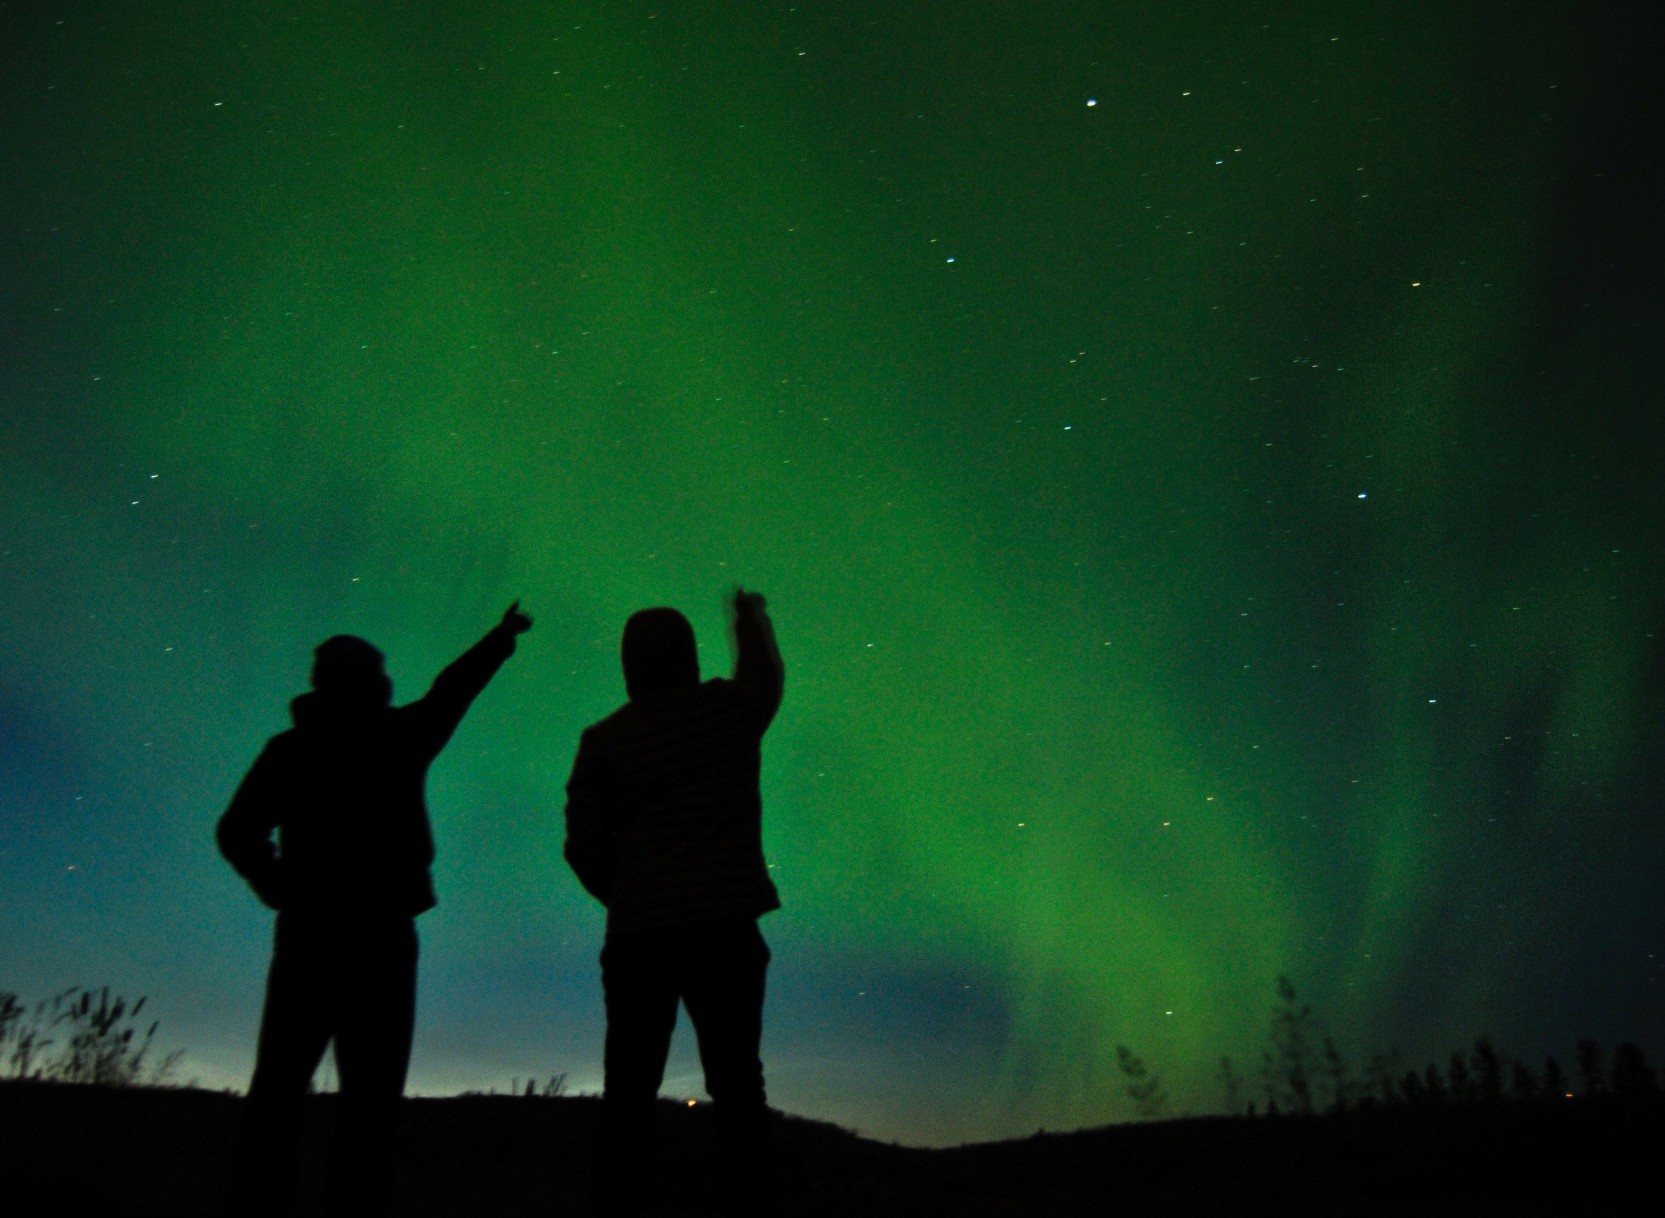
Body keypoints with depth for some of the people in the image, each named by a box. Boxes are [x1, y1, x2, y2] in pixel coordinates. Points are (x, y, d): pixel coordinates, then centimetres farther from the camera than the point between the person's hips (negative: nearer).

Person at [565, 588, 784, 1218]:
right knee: (736, 1086, 3)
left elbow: (584, 845, 1)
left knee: (629, 1095, 6)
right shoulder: (730, 707, 5)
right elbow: (765, 675, 29)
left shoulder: (603, 739, 4)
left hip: (639, 932, 1)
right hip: (725, 925, 0)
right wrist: (752, 618, 48)